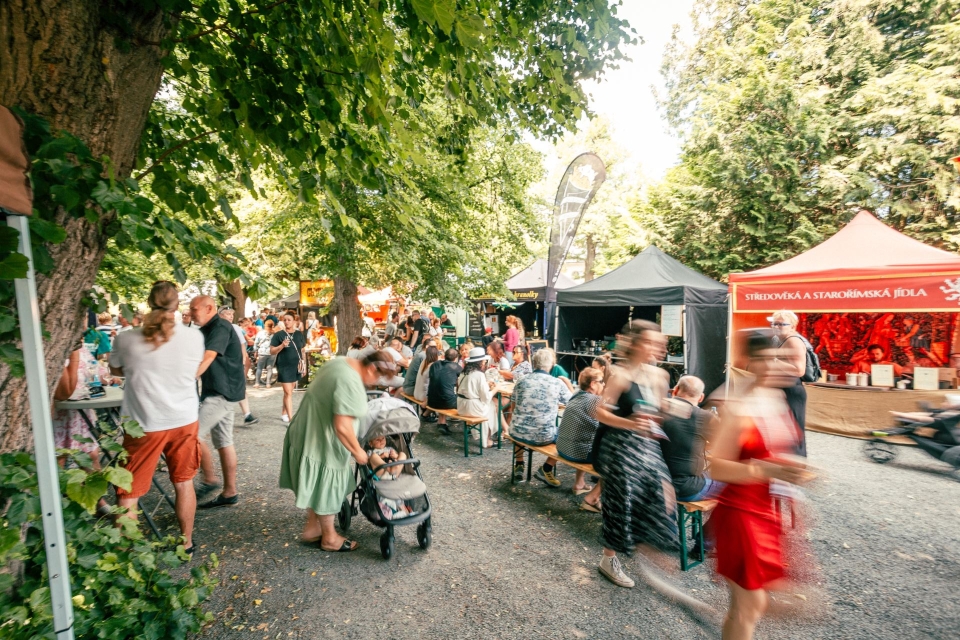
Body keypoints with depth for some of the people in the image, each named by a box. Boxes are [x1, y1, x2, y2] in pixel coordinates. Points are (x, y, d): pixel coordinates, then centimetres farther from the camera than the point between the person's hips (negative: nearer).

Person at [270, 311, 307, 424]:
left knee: (289, 392, 15)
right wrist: (282, 346, -23)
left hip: (296, 367, 4)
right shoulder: (278, 334, -5)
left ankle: (284, 413, 31)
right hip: (284, 367, -4)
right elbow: (272, 352, -6)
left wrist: (304, 365, 11)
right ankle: (291, 419, -6)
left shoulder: (299, 334, 6)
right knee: (288, 393, -6)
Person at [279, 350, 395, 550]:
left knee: (318, 486, 23)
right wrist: (357, 451, -16)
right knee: (325, 489, 8)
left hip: (311, 431, 10)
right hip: (321, 440, -10)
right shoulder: (351, 383, -30)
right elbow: (342, 426, -31)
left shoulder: (342, 362, 2)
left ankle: (312, 527, 39)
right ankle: (329, 538, 27)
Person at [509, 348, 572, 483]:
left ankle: (519, 465, 34)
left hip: (518, 434, 4)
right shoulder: (557, 383, -6)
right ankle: (546, 469, 20)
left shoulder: (521, 382, 3)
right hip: (543, 436, -3)